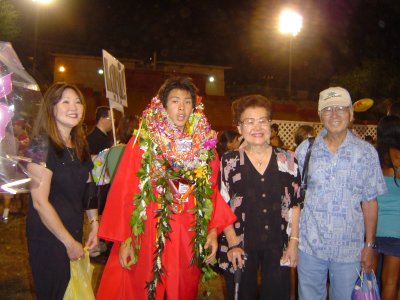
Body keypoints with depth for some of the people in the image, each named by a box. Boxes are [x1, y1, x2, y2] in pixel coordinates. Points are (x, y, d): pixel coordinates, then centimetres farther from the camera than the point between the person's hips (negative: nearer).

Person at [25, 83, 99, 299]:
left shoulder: (80, 145, 6)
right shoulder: (42, 146, -16)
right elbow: (40, 202, -18)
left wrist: (94, 223, -1)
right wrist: (69, 242, -14)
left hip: (75, 233, 7)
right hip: (48, 238, -7)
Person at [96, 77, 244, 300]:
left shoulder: (205, 145, 4)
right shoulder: (143, 142, -3)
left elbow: (213, 192, 6)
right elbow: (124, 192, -4)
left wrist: (213, 231, -4)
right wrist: (124, 239, -7)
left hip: (188, 240, 3)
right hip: (148, 237, -2)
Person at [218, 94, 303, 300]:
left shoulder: (287, 159, 2)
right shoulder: (229, 161, -3)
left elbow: (295, 203, 5)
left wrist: (294, 242, 0)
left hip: (278, 247, 1)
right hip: (240, 247, -1)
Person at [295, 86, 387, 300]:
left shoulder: (366, 152, -2)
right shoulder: (306, 149, -1)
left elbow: (369, 202, 1)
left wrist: (369, 245, 2)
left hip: (349, 249, 0)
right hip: (310, 245, 1)